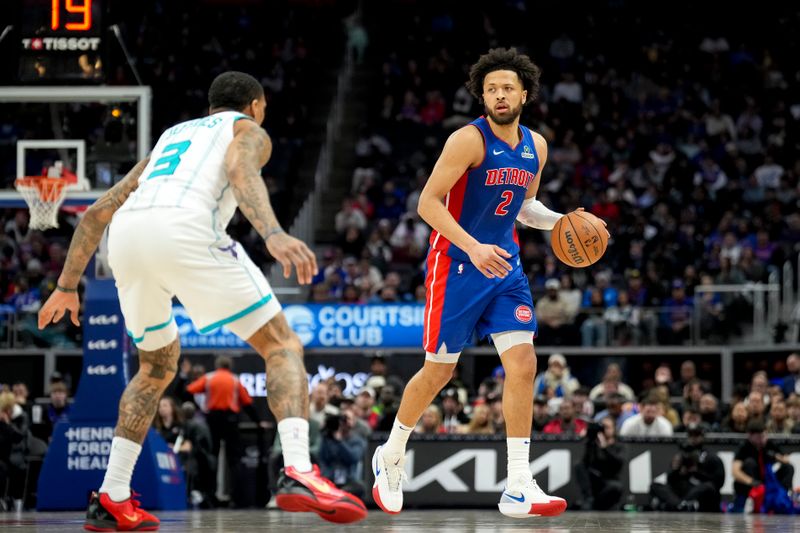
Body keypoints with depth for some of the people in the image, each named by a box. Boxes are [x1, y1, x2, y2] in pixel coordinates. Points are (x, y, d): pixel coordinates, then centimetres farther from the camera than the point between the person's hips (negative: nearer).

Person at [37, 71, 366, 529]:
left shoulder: (172, 136, 39)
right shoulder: (249, 131, 22)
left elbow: (98, 212, 37)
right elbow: (241, 171, -4)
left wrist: (68, 286, 43)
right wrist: (273, 234, -21)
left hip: (127, 235, 6)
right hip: (184, 229, -6)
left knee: (159, 366, 27)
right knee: (282, 346, 2)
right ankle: (299, 472, -19)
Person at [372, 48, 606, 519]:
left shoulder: (536, 147, 6)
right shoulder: (469, 139, -15)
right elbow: (428, 202, -19)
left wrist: (559, 222, 3)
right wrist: (473, 247, -29)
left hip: (504, 266, 5)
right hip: (457, 264, -5)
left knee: (523, 365, -8)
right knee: (439, 370, 4)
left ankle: (519, 489, -8)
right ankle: (390, 457, 29)